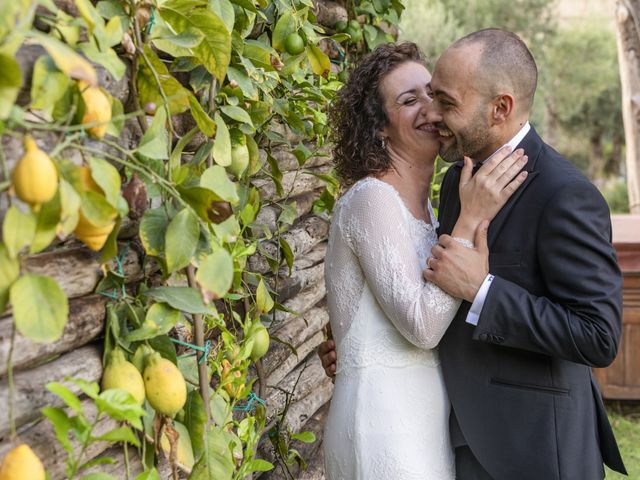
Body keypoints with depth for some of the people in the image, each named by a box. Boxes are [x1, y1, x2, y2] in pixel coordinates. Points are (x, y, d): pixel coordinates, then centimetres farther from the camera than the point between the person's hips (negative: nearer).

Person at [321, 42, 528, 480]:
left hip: (426, 411, 8)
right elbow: (422, 326, -22)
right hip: (385, 417, -8)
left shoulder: (425, 205, 10)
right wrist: (471, 219, -21)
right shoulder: (371, 198, -16)